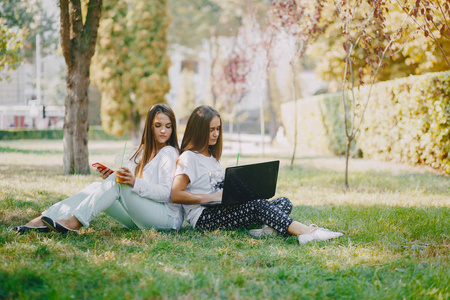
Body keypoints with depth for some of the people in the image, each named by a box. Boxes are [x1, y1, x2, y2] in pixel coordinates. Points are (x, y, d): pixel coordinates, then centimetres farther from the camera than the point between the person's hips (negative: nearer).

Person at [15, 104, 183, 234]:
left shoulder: (169, 153, -5)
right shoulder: (142, 151, 19)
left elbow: (169, 193, -16)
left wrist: (135, 182, -27)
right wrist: (110, 177, -6)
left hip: (169, 217, -7)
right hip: (139, 220, 7)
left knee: (117, 182, -25)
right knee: (96, 187, -9)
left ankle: (75, 222, -31)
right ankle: (42, 221, -22)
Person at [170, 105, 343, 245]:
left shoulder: (211, 156, 26)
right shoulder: (188, 158, -2)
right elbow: (175, 195, -15)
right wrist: (212, 197, -17)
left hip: (221, 211, 9)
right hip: (203, 218, -9)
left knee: (284, 202, -8)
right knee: (257, 204, -32)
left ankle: (268, 228, -42)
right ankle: (305, 232, -47)